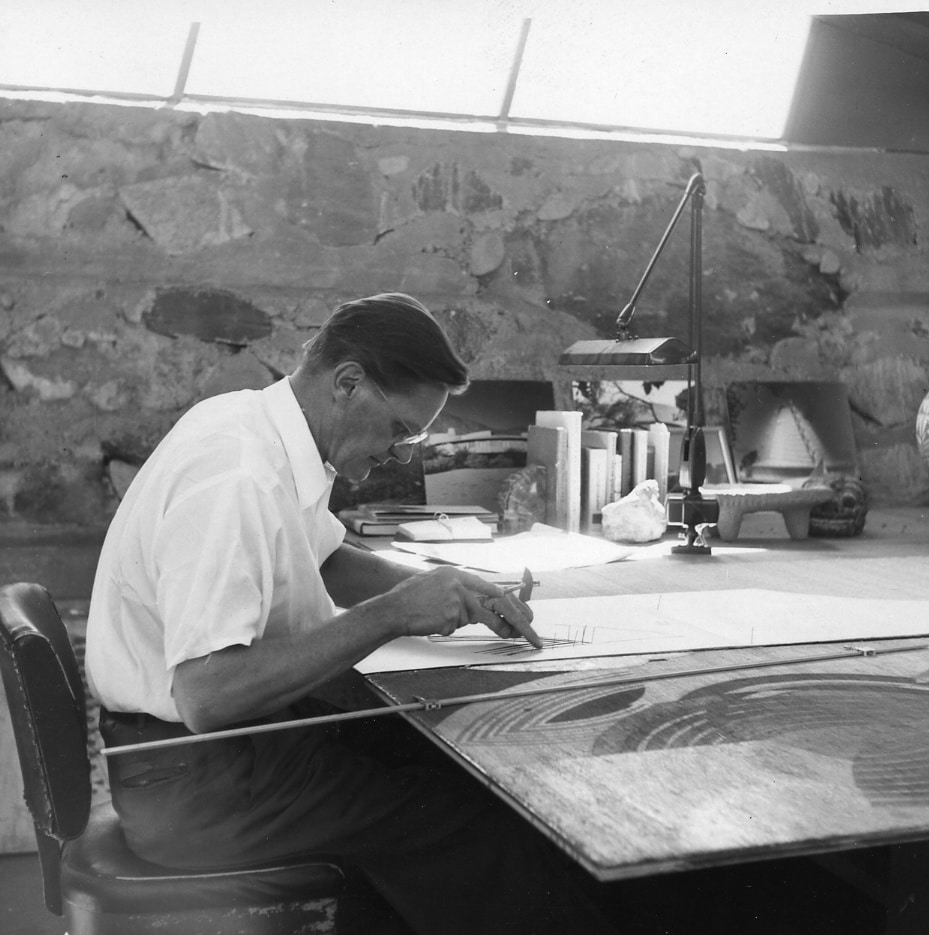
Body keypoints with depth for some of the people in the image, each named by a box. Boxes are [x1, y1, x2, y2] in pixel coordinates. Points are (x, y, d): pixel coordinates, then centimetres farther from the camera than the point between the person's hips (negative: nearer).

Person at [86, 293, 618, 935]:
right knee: (476, 815, -13)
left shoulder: (259, 423, 2)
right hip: (188, 782, -9)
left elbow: (329, 561, 17)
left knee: (456, 763, 5)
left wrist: (454, 591, 1)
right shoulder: (236, 481, -27)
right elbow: (206, 698, -33)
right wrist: (390, 615, -28)